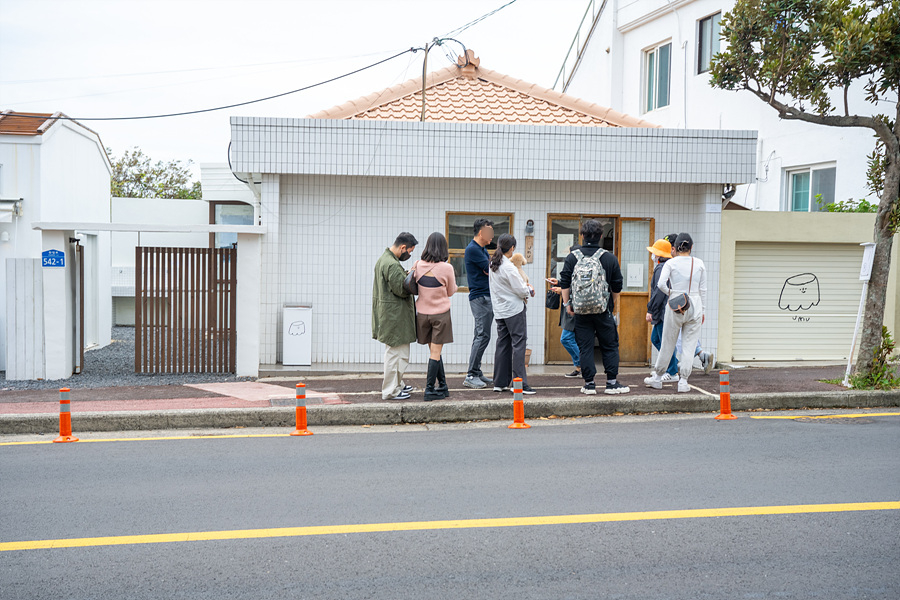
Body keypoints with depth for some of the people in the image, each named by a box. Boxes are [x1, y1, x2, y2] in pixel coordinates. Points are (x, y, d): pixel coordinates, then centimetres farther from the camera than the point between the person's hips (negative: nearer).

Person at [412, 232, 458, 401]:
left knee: (434, 351, 13)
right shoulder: (446, 268, -14)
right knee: (435, 352, 3)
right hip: (440, 313, -3)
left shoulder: (418, 265, -6)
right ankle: (430, 390, 4)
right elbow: (450, 292, 0)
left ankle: (443, 387, 20)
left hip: (422, 314, 3)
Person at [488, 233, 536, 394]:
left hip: (499, 311, 8)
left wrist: (525, 287, 11)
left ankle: (500, 382, 14)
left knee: (503, 344, 12)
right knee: (519, 344, -5)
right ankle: (520, 384, -8)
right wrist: (529, 291, 5)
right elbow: (520, 290, -15)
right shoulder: (508, 267, -18)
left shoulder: (493, 264, 8)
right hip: (514, 309, -8)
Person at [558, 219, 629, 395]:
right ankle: (612, 383, 9)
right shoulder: (610, 258, -1)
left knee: (585, 347, 5)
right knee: (610, 346, 9)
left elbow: (564, 283, 1)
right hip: (603, 310, 0)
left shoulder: (572, 257, -1)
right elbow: (617, 286, 6)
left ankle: (589, 384, 5)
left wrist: (567, 303, 9)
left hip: (581, 310, 1)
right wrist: (613, 305, 19)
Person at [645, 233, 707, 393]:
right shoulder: (699, 264, 3)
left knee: (668, 343, 10)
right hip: (695, 305, 1)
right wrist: (702, 310, 15)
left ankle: (656, 377, 20)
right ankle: (683, 381, 3)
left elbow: (661, 284, -15)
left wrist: (670, 293, 4)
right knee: (689, 345, 5)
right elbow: (703, 289, 6)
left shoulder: (671, 263, -4)